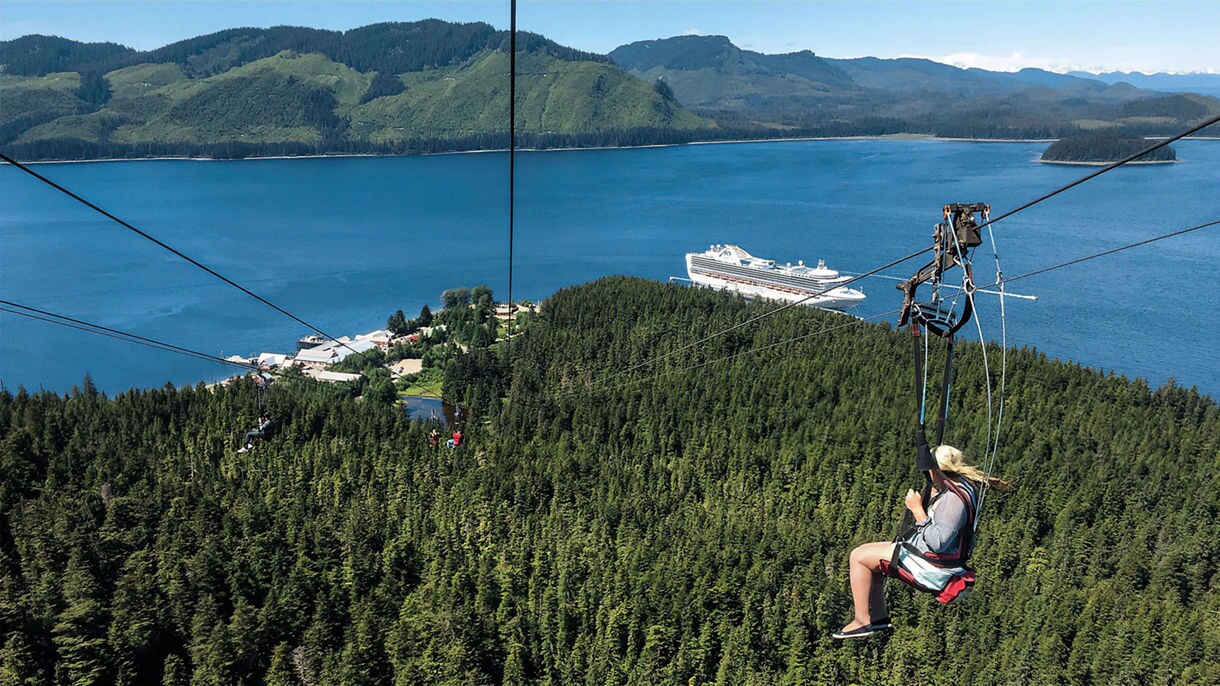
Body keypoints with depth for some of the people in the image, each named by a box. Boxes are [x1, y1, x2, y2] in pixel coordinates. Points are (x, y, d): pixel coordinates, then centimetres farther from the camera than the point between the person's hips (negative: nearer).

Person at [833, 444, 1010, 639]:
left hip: (931, 569, -11)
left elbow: (938, 542, -30)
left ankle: (862, 622, -1)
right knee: (869, 558, 20)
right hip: (930, 559, 11)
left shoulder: (955, 499, -26)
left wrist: (917, 509, -23)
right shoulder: (959, 489, 6)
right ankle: (879, 616, 21)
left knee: (859, 557, -7)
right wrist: (928, 502, 3)